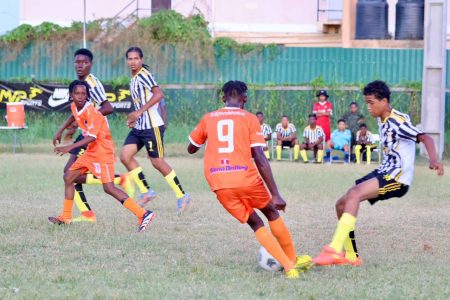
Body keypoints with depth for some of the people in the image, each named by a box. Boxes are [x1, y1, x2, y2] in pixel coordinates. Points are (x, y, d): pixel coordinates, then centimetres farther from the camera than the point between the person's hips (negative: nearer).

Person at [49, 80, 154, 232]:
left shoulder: (91, 111, -21)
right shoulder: (74, 108, 4)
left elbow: (91, 137, -28)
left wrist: (70, 147, -34)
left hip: (103, 152, -9)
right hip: (91, 152, 9)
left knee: (108, 187, -19)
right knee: (68, 177, 12)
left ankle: (143, 214, -25)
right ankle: (65, 217, 25)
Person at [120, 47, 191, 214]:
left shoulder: (144, 75, -12)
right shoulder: (134, 78, 15)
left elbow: (158, 94, -26)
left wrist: (139, 112, -27)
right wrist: (134, 117, 15)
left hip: (152, 126, -9)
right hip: (139, 127, 9)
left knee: (157, 162, -3)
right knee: (125, 156, -1)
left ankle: (182, 196, 8)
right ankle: (146, 191, 7)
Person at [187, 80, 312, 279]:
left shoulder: (208, 119, 13)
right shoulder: (249, 119, 5)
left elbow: (191, 149, 28)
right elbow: (259, 158, -5)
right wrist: (275, 195, -5)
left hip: (219, 184, 2)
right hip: (246, 179, -2)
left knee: (255, 224, 13)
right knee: (271, 213, 24)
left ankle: (289, 267, 2)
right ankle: (293, 261, 31)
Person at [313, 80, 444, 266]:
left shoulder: (398, 121, -15)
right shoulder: (382, 120, 12)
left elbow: (425, 138, -25)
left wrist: (433, 160, -42)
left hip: (398, 178, -10)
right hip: (385, 172, 10)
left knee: (354, 194, -30)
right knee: (342, 204, 7)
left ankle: (335, 249, -38)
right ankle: (351, 256, 16)